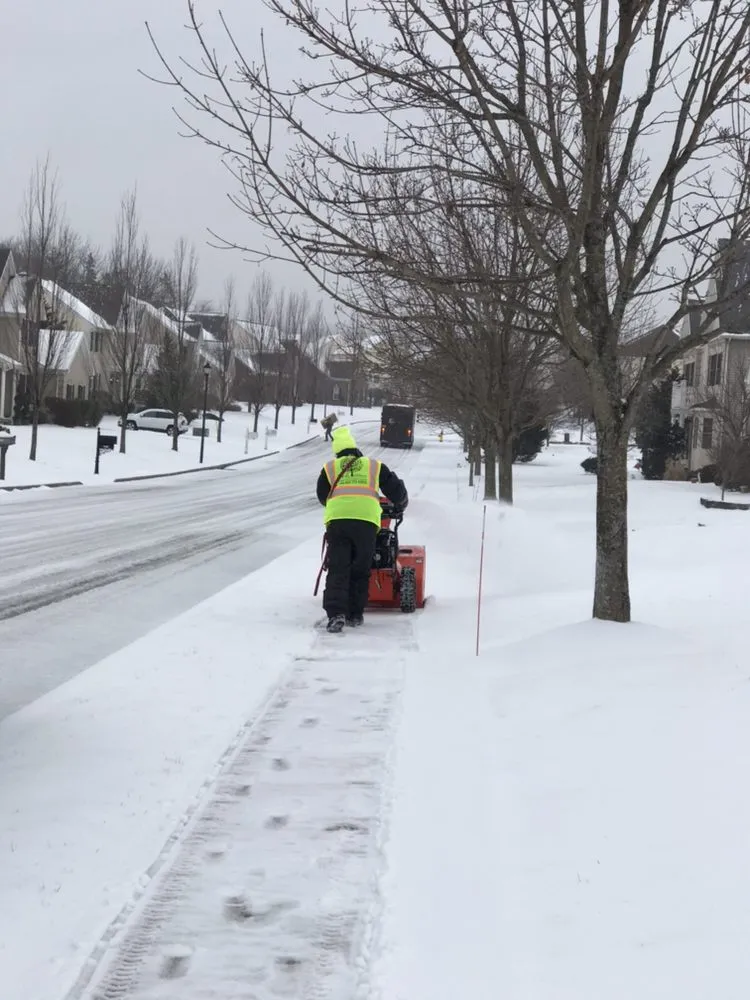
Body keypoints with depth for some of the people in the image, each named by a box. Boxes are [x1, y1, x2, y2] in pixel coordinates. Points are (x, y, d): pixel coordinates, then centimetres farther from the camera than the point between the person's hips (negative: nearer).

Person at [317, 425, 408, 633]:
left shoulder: (329, 469, 21)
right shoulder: (375, 466, 22)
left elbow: (322, 497, 30)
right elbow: (396, 490, 24)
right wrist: (400, 506, 46)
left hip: (337, 520, 0)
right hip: (366, 521, 0)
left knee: (338, 569, -1)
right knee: (360, 570, 13)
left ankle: (336, 613, -16)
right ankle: (355, 614, 16)